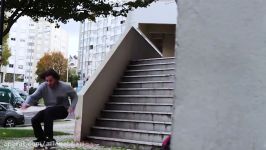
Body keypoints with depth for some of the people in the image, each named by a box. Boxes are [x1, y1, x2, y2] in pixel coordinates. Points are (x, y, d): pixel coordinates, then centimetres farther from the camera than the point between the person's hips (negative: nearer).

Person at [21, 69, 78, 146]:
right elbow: (33, 97, -15)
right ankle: (42, 138, 13)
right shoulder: (43, 87, -8)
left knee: (48, 111, -34)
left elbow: (75, 97, -3)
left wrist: (72, 107, -21)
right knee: (34, 120, -12)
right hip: (49, 111, 5)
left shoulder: (65, 87, -13)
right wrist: (26, 103, -36)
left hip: (63, 110, -5)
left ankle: (50, 138, -27)